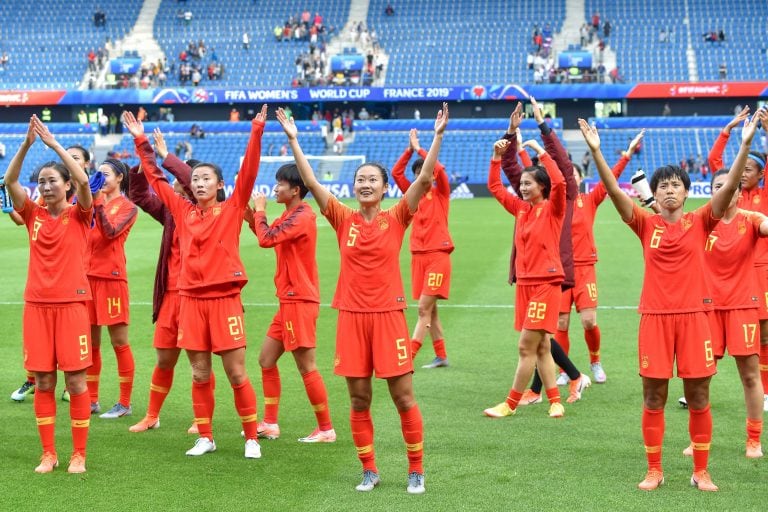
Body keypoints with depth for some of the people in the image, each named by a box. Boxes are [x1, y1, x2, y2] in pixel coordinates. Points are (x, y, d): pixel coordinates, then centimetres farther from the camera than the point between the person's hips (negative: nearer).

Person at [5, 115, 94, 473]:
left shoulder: (78, 214, 0)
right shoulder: (33, 215, 7)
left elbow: (83, 180, -18)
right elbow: (10, 181, -5)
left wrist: (53, 143, -17)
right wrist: (27, 143, -16)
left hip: (71, 303, -3)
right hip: (37, 304, 3)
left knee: (75, 379, 0)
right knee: (43, 381, 5)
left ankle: (79, 454, 8)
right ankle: (48, 454, 13)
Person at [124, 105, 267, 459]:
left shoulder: (232, 209, 1)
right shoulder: (183, 212, 10)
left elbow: (249, 171, -8)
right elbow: (155, 178, 15)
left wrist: (256, 132, -17)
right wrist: (140, 141, 13)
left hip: (224, 299, -3)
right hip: (191, 299, 4)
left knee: (236, 374, -1)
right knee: (199, 374, 8)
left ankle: (251, 438, 9)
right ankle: (205, 438, 18)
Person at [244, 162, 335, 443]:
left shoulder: (301, 217, -17)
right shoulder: (291, 215, 13)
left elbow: (266, 239, -25)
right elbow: (270, 236, 22)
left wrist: (260, 211, -10)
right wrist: (252, 217, 7)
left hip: (299, 301, -10)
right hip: (289, 300, 10)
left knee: (306, 367, -4)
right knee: (266, 359, 13)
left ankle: (326, 429, 5)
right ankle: (270, 424, 19)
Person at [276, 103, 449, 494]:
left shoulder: (396, 218, 0)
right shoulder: (343, 219, 3)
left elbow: (425, 179, -9)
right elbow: (311, 183, -2)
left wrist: (438, 136, -17)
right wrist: (294, 141, -8)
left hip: (388, 315, -2)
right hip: (352, 316, 2)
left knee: (404, 397, 2)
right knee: (359, 400, 7)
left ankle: (416, 470, 13)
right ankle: (369, 470, 19)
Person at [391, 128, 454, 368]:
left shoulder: (441, 192, 1)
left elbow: (439, 169, -16)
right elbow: (396, 173, 4)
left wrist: (419, 149, -10)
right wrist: (409, 150, -5)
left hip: (438, 255, -6)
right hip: (418, 255, 6)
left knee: (424, 308, -10)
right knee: (429, 309, 9)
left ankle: (409, 356, -15)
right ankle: (441, 356, 16)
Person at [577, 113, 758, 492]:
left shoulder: (700, 222, 3)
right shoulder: (646, 224, 3)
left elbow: (730, 187, -8)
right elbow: (614, 191, -7)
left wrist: (745, 145, -19)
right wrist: (595, 150, -19)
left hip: (693, 315, 0)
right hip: (655, 316, 0)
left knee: (698, 398, 5)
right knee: (653, 398, 5)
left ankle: (701, 472, 16)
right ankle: (654, 471, 16)